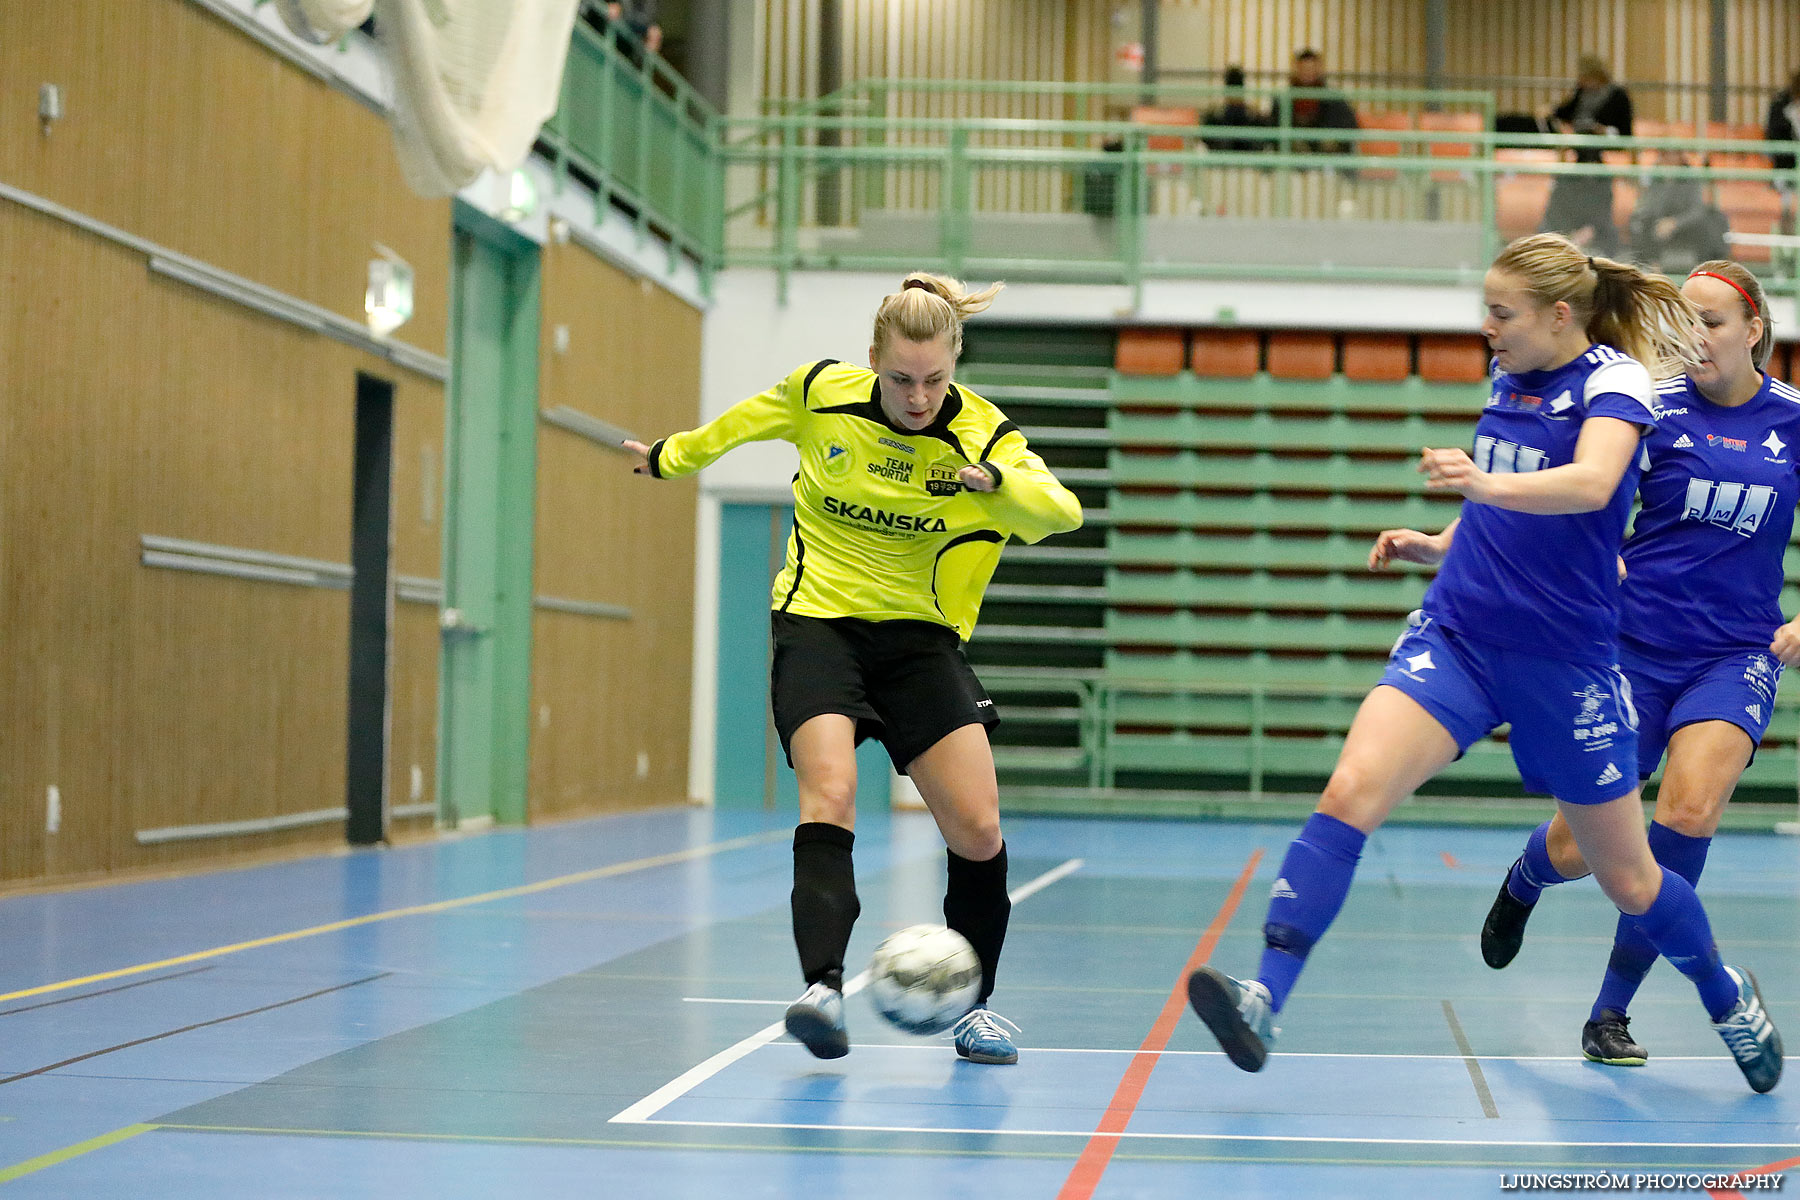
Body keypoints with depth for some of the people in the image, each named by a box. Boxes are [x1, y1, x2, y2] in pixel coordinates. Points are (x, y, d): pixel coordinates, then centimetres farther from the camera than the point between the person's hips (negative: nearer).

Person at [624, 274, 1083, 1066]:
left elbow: (1063, 511, -26)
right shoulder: (821, 393, -6)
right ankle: (822, 987, -37)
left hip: (918, 636, 1)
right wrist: (672, 457, 30)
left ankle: (973, 1005, 15)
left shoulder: (984, 435, -10)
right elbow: (743, 421, 16)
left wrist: (999, 482, -44)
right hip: (817, 622, -1)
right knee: (829, 798, -26)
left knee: (978, 832, -7)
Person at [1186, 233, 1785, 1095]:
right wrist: (1440, 544, 11)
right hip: (1455, 635, 4)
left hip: (1564, 660, -4)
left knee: (1627, 878, 9)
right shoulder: (1509, 377, 9)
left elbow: (1591, 485, -31)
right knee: (1351, 790, -22)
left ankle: (1727, 997, 39)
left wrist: (1487, 483, -47)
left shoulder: (1613, 379, -9)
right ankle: (1265, 999, -29)